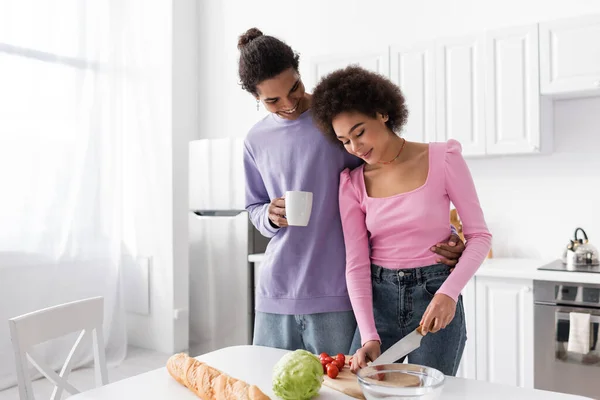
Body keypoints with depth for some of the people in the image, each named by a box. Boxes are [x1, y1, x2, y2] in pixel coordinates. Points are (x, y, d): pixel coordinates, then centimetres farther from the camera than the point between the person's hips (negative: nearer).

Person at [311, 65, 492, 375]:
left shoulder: (443, 159, -8)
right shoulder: (351, 183, -1)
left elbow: (479, 235, -6)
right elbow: (356, 264, -5)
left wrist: (448, 293, -20)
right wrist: (369, 336, -14)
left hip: (436, 295, -2)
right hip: (379, 297, 3)